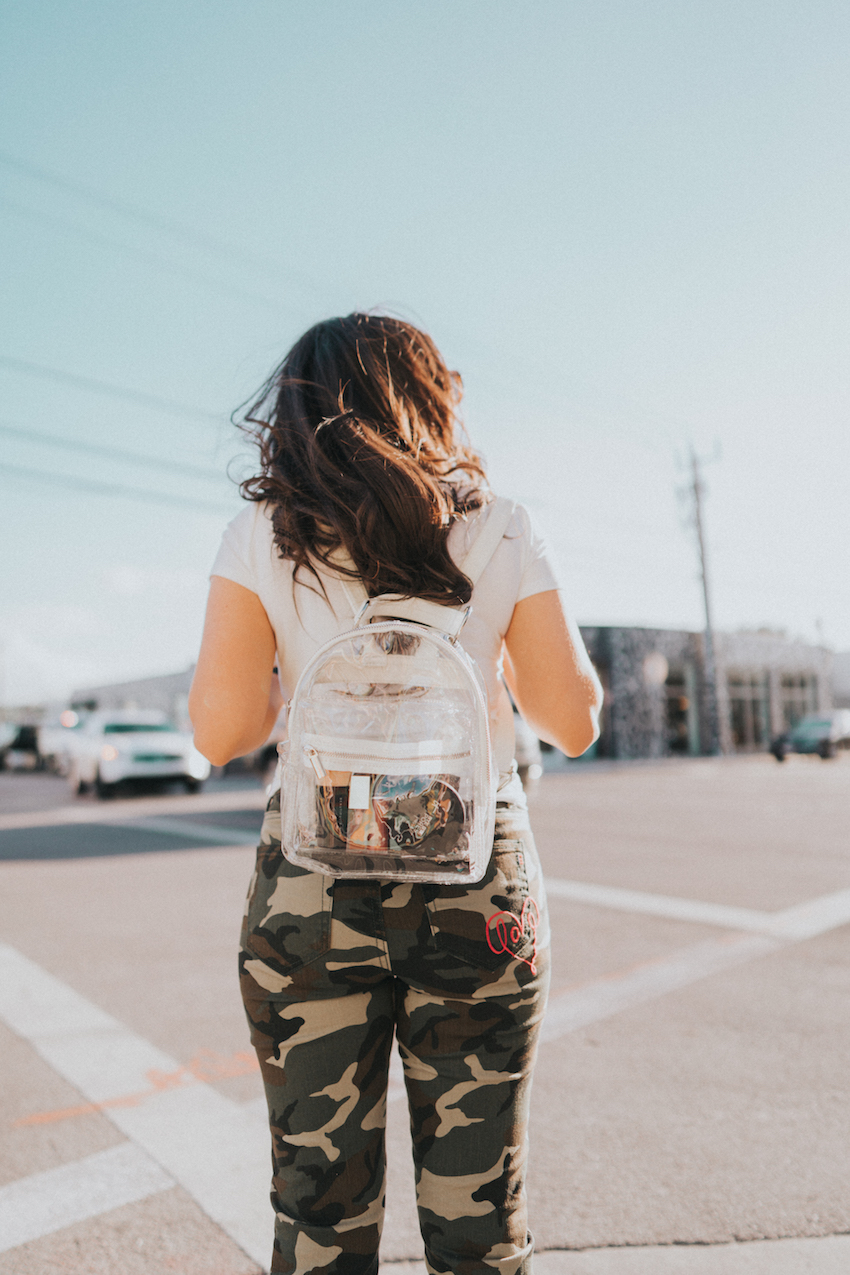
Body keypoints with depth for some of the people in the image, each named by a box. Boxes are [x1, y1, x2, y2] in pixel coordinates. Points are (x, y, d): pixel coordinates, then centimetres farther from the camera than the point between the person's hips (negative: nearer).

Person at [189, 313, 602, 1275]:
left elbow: (220, 731, -7)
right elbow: (573, 723, 0)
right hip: (479, 880, 1)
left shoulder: (260, 536, -2)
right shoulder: (499, 533, 0)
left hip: (312, 883, 0)